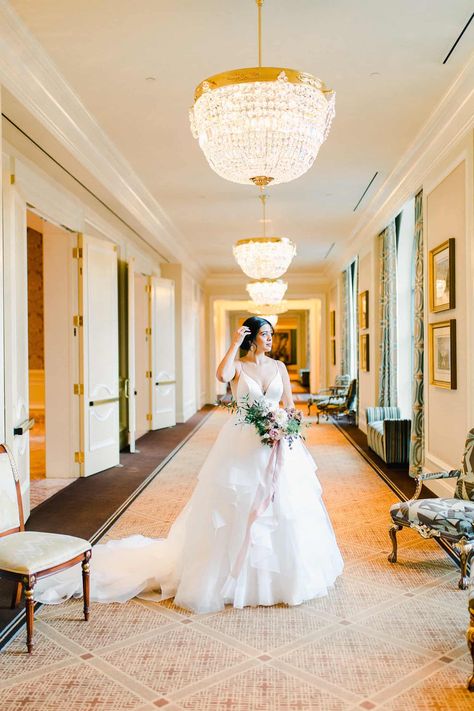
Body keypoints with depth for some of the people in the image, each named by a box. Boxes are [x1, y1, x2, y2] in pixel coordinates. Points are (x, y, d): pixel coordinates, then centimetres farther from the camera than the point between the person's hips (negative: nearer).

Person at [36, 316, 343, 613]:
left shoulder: (279, 367, 9)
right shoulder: (238, 365, -2)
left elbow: (290, 405, 9)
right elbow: (222, 375, -26)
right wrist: (235, 343, -19)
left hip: (277, 443, 4)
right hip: (242, 444, -3)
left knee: (280, 506, 8)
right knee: (237, 507, 2)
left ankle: (282, 572, 26)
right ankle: (234, 572, 17)